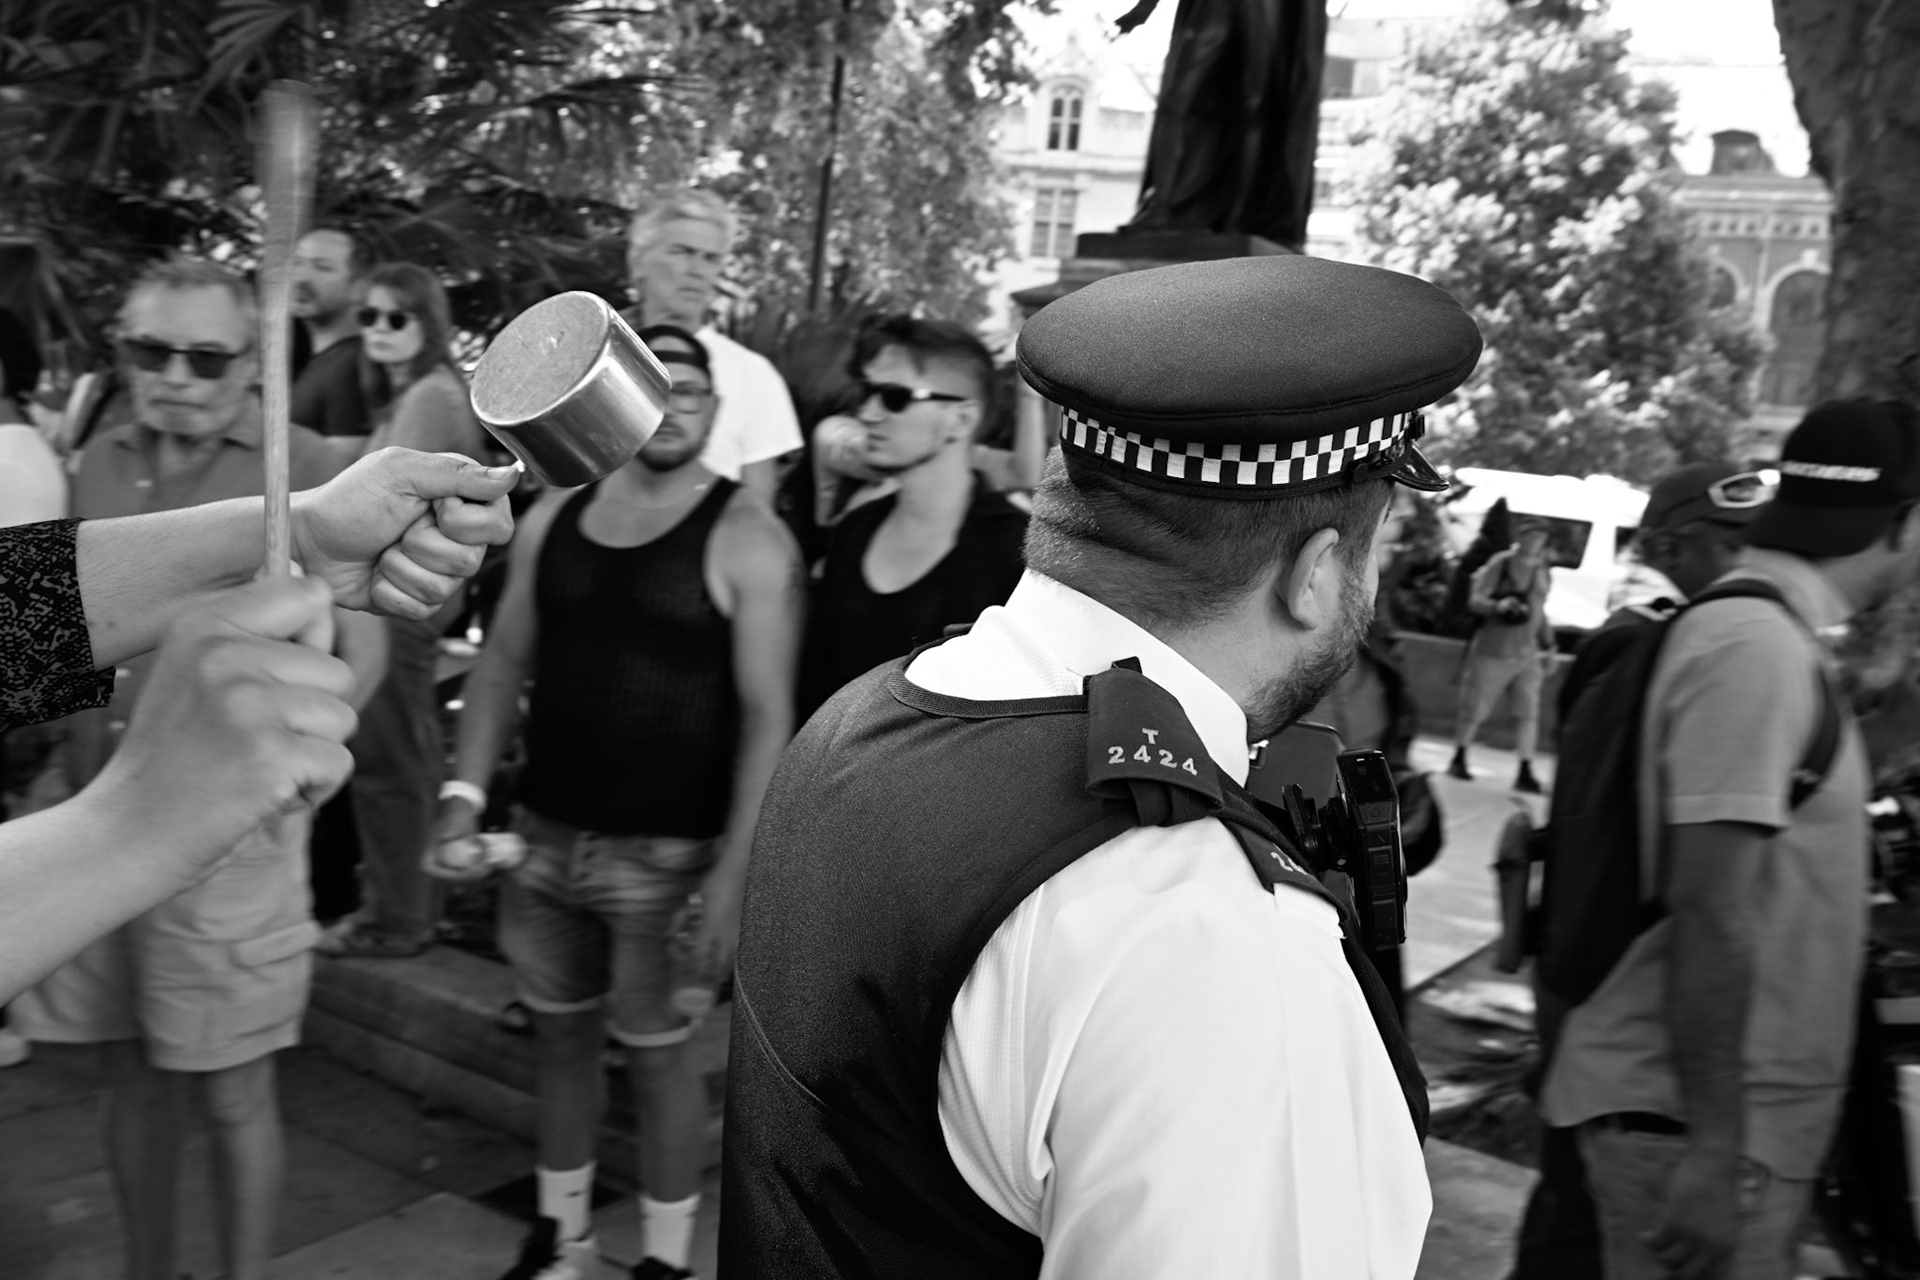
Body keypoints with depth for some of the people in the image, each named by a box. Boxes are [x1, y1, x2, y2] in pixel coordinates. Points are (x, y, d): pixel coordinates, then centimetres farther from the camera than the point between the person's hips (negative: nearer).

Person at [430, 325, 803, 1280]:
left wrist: (734, 874, -19)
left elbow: (768, 716, -14)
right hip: (546, 835, 5)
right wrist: (467, 789, 1)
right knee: (559, 1032, 16)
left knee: (655, 1052, 6)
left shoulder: (746, 539, -11)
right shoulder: (553, 518, 5)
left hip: (666, 853, -5)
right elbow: (504, 663, 11)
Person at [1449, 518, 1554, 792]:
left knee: (1529, 711, -6)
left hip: (1529, 655, 4)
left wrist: (1548, 645, 15)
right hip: (1494, 650, -4)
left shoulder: (1543, 573, 8)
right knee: (1475, 708, 5)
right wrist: (1497, 605, -32)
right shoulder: (1499, 564, -9)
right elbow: (1474, 600, -13)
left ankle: (1525, 772, -3)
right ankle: (1459, 757, 25)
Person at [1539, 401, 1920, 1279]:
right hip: (1693, 1120, -9)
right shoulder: (1758, 646, -19)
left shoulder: (1779, 637, 11)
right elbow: (1711, 911, -23)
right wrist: (1715, 1144, -23)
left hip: (1740, 1118, 9)